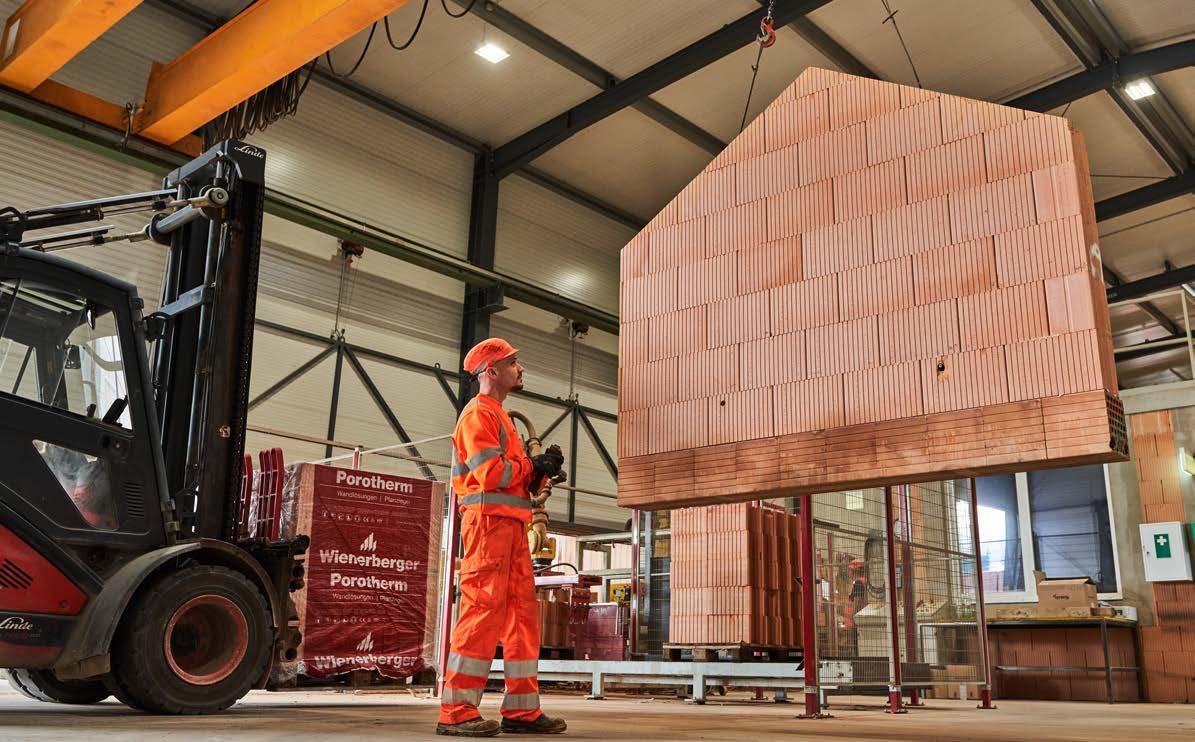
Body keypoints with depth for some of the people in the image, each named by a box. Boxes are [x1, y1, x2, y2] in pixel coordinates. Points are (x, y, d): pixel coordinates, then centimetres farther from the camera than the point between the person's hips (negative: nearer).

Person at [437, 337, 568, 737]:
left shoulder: (501, 417, 26)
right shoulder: (479, 413, -4)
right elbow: (489, 472, -16)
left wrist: (540, 470, 5)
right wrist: (535, 465, -7)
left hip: (511, 524, 10)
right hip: (489, 520, -10)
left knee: (523, 611, 8)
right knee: (483, 609, -12)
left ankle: (521, 709, 11)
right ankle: (456, 712, -9)